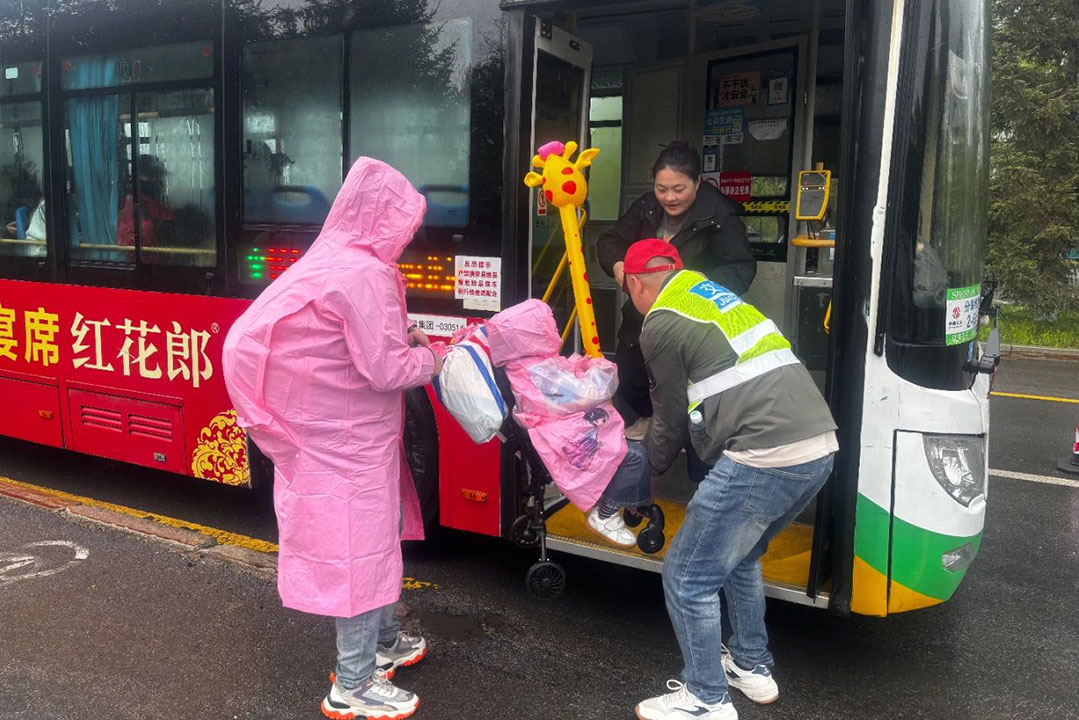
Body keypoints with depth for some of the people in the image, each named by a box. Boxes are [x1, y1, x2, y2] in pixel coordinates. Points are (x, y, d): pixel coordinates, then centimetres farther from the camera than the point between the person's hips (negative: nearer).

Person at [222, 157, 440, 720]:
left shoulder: (331, 260, 9)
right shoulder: (364, 274, -21)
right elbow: (385, 370, -23)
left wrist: (405, 339, 4)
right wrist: (429, 358, -6)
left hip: (326, 434, 10)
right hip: (351, 443, -10)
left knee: (377, 535, 22)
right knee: (361, 550, 1)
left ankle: (382, 642, 40)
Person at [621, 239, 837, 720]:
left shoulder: (660, 325, -2)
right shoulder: (712, 292, 24)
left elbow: (672, 419, 8)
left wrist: (647, 468, 27)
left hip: (763, 458, -9)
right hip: (820, 448, 9)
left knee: (687, 577, 6)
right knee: (740, 556, 29)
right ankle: (752, 667, 41)